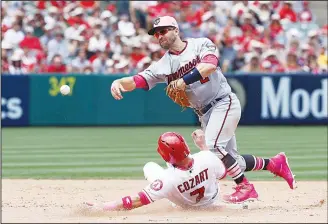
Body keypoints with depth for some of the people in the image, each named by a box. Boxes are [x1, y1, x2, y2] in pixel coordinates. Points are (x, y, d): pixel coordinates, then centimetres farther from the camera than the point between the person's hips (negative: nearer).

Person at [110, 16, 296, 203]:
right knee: (231, 161, 5)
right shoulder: (163, 65, 6)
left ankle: (245, 187, -14)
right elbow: (137, 81, -4)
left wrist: (184, 80, -25)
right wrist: (118, 82, -25)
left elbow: (210, 65, -24)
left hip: (224, 103, -6)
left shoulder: (201, 44, -4)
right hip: (205, 114, 6)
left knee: (213, 146, -25)